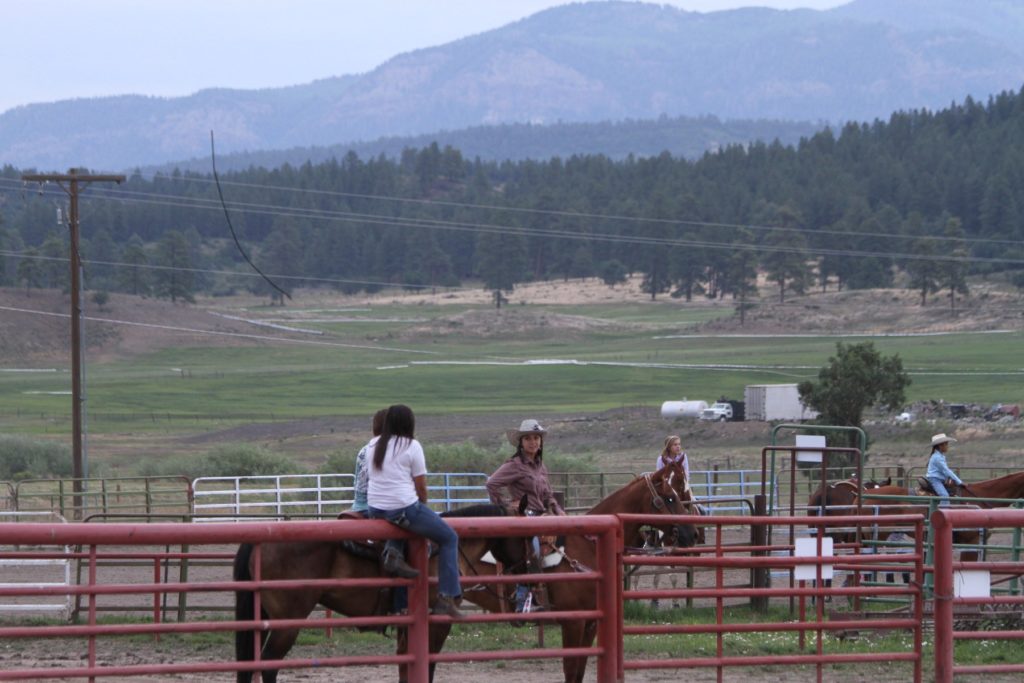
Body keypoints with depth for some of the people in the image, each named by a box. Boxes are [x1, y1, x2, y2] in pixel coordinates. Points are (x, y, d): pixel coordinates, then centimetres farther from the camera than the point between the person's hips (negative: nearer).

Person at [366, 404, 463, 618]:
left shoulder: (376, 446, 12)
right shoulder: (412, 446, -6)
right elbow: (421, 486, -5)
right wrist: (423, 507, 14)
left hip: (376, 511, 6)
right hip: (405, 507, -6)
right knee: (449, 537, 8)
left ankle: (393, 552, 8)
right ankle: (446, 597, 1)